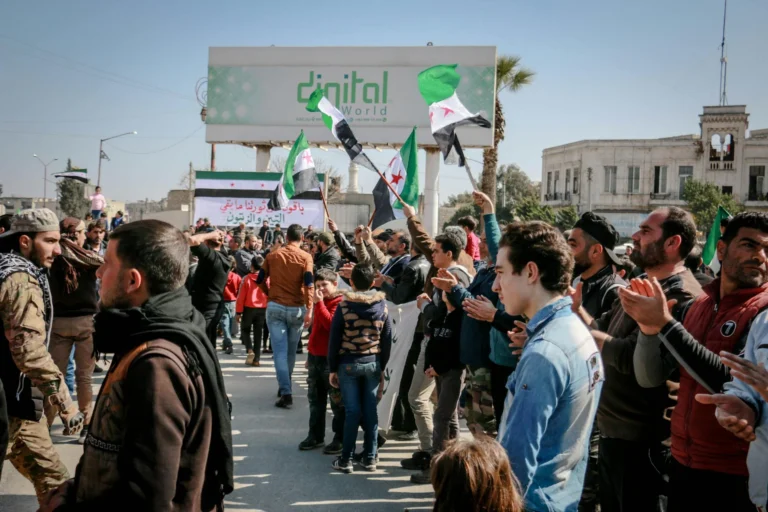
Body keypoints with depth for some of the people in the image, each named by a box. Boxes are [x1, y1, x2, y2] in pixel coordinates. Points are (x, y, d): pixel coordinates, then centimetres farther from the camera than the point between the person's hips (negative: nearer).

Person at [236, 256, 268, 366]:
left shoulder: (247, 279, -9)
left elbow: (241, 296, -8)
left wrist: (238, 312, -2)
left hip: (249, 308, -2)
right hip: (262, 309, 2)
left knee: (245, 330, 15)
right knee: (258, 333, 9)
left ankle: (250, 350, -8)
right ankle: (256, 359, 10)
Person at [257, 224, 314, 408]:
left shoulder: (272, 255, 3)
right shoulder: (306, 257, -4)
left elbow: (260, 280, 8)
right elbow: (309, 284, -13)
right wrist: (309, 310, -15)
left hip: (275, 307, 0)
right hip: (297, 309, 0)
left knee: (280, 350, -2)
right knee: (291, 350, 16)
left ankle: (286, 393, -11)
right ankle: (285, 386, 30)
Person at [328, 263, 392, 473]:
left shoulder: (344, 305, -7)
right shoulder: (382, 305, 1)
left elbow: (334, 339, -5)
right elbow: (387, 340, 4)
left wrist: (332, 369, 2)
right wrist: (382, 368, 13)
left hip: (348, 364, -2)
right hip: (373, 363, 2)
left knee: (352, 411, 2)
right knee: (370, 410, 8)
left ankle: (346, 459, 7)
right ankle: (370, 458, 14)